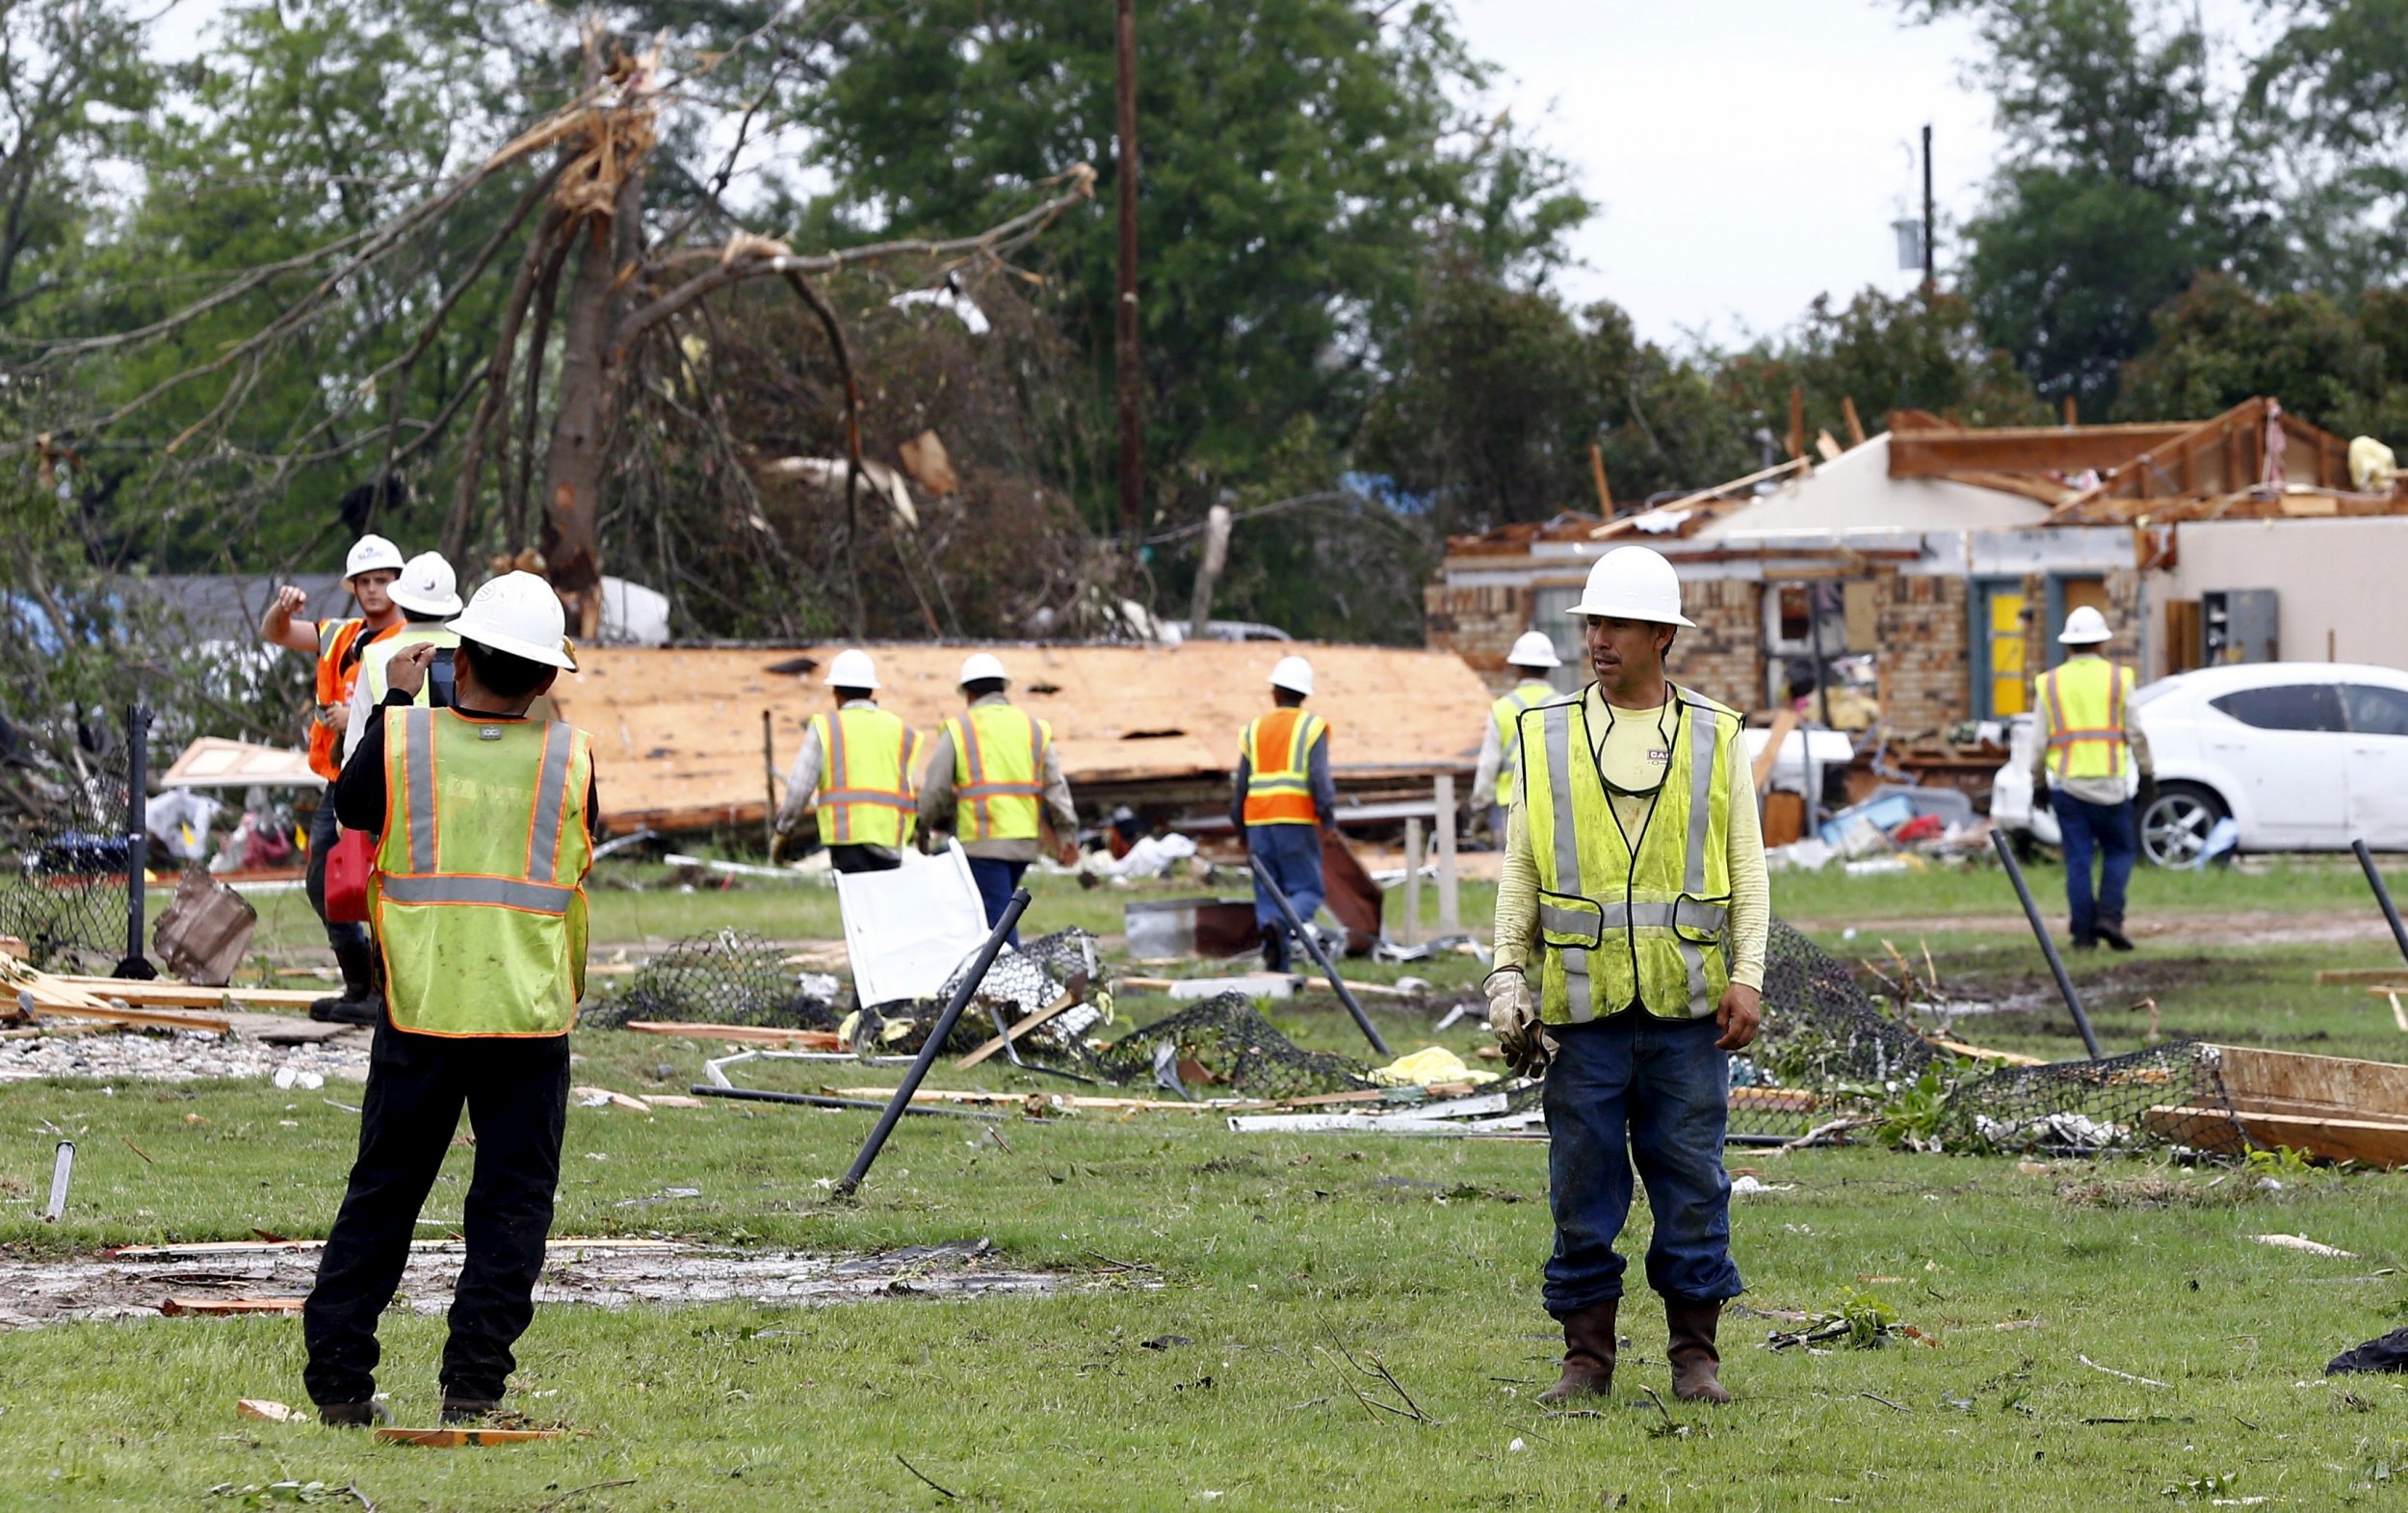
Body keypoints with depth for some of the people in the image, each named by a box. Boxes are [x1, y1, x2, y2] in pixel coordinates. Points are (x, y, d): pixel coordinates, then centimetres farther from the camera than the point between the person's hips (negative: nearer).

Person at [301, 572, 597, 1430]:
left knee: (381, 1196, 12)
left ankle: (337, 1379, 12)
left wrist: (396, 699, 22)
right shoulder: (570, 758, -4)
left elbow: (350, 807, 15)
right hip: (529, 1016, -1)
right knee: (511, 1206, 6)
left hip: (421, 1012, 1)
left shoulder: (403, 739, -6)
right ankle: (472, 1385, -1)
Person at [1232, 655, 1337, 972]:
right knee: (1307, 889, -1)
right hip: (1297, 821, -4)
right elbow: (1319, 776, -11)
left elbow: (1240, 785, 15)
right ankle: (1281, 925, -33)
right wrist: (1328, 815, -12)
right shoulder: (1312, 727, 2)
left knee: (1268, 892, 6)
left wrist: (1240, 827, 23)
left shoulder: (1254, 729, 14)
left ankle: (1278, 970, -5)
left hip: (1258, 822, 4)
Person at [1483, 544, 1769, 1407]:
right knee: (1583, 1179, 1)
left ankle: (1695, 1352, 8)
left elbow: (1747, 869, 6)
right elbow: (1520, 869, 10)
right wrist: (1508, 976, 2)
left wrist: (1748, 978, -3)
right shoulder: (1548, 738, 8)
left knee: (1691, 1177, 1)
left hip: (1687, 1004, -1)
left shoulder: (1716, 739, 7)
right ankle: (1587, 1353, 8)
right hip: (1583, 1001, 1)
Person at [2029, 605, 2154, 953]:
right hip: (2109, 785, -1)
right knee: (2120, 851, 12)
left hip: (2066, 784, 1)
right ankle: (2109, 915, -5)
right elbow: (2135, 733, -1)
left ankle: (2084, 933, 1)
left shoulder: (2050, 683, 5)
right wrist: (2147, 775, 8)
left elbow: (2040, 742, 4)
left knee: (2078, 861, 3)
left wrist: (2038, 784, 13)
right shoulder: (2117, 679, 1)